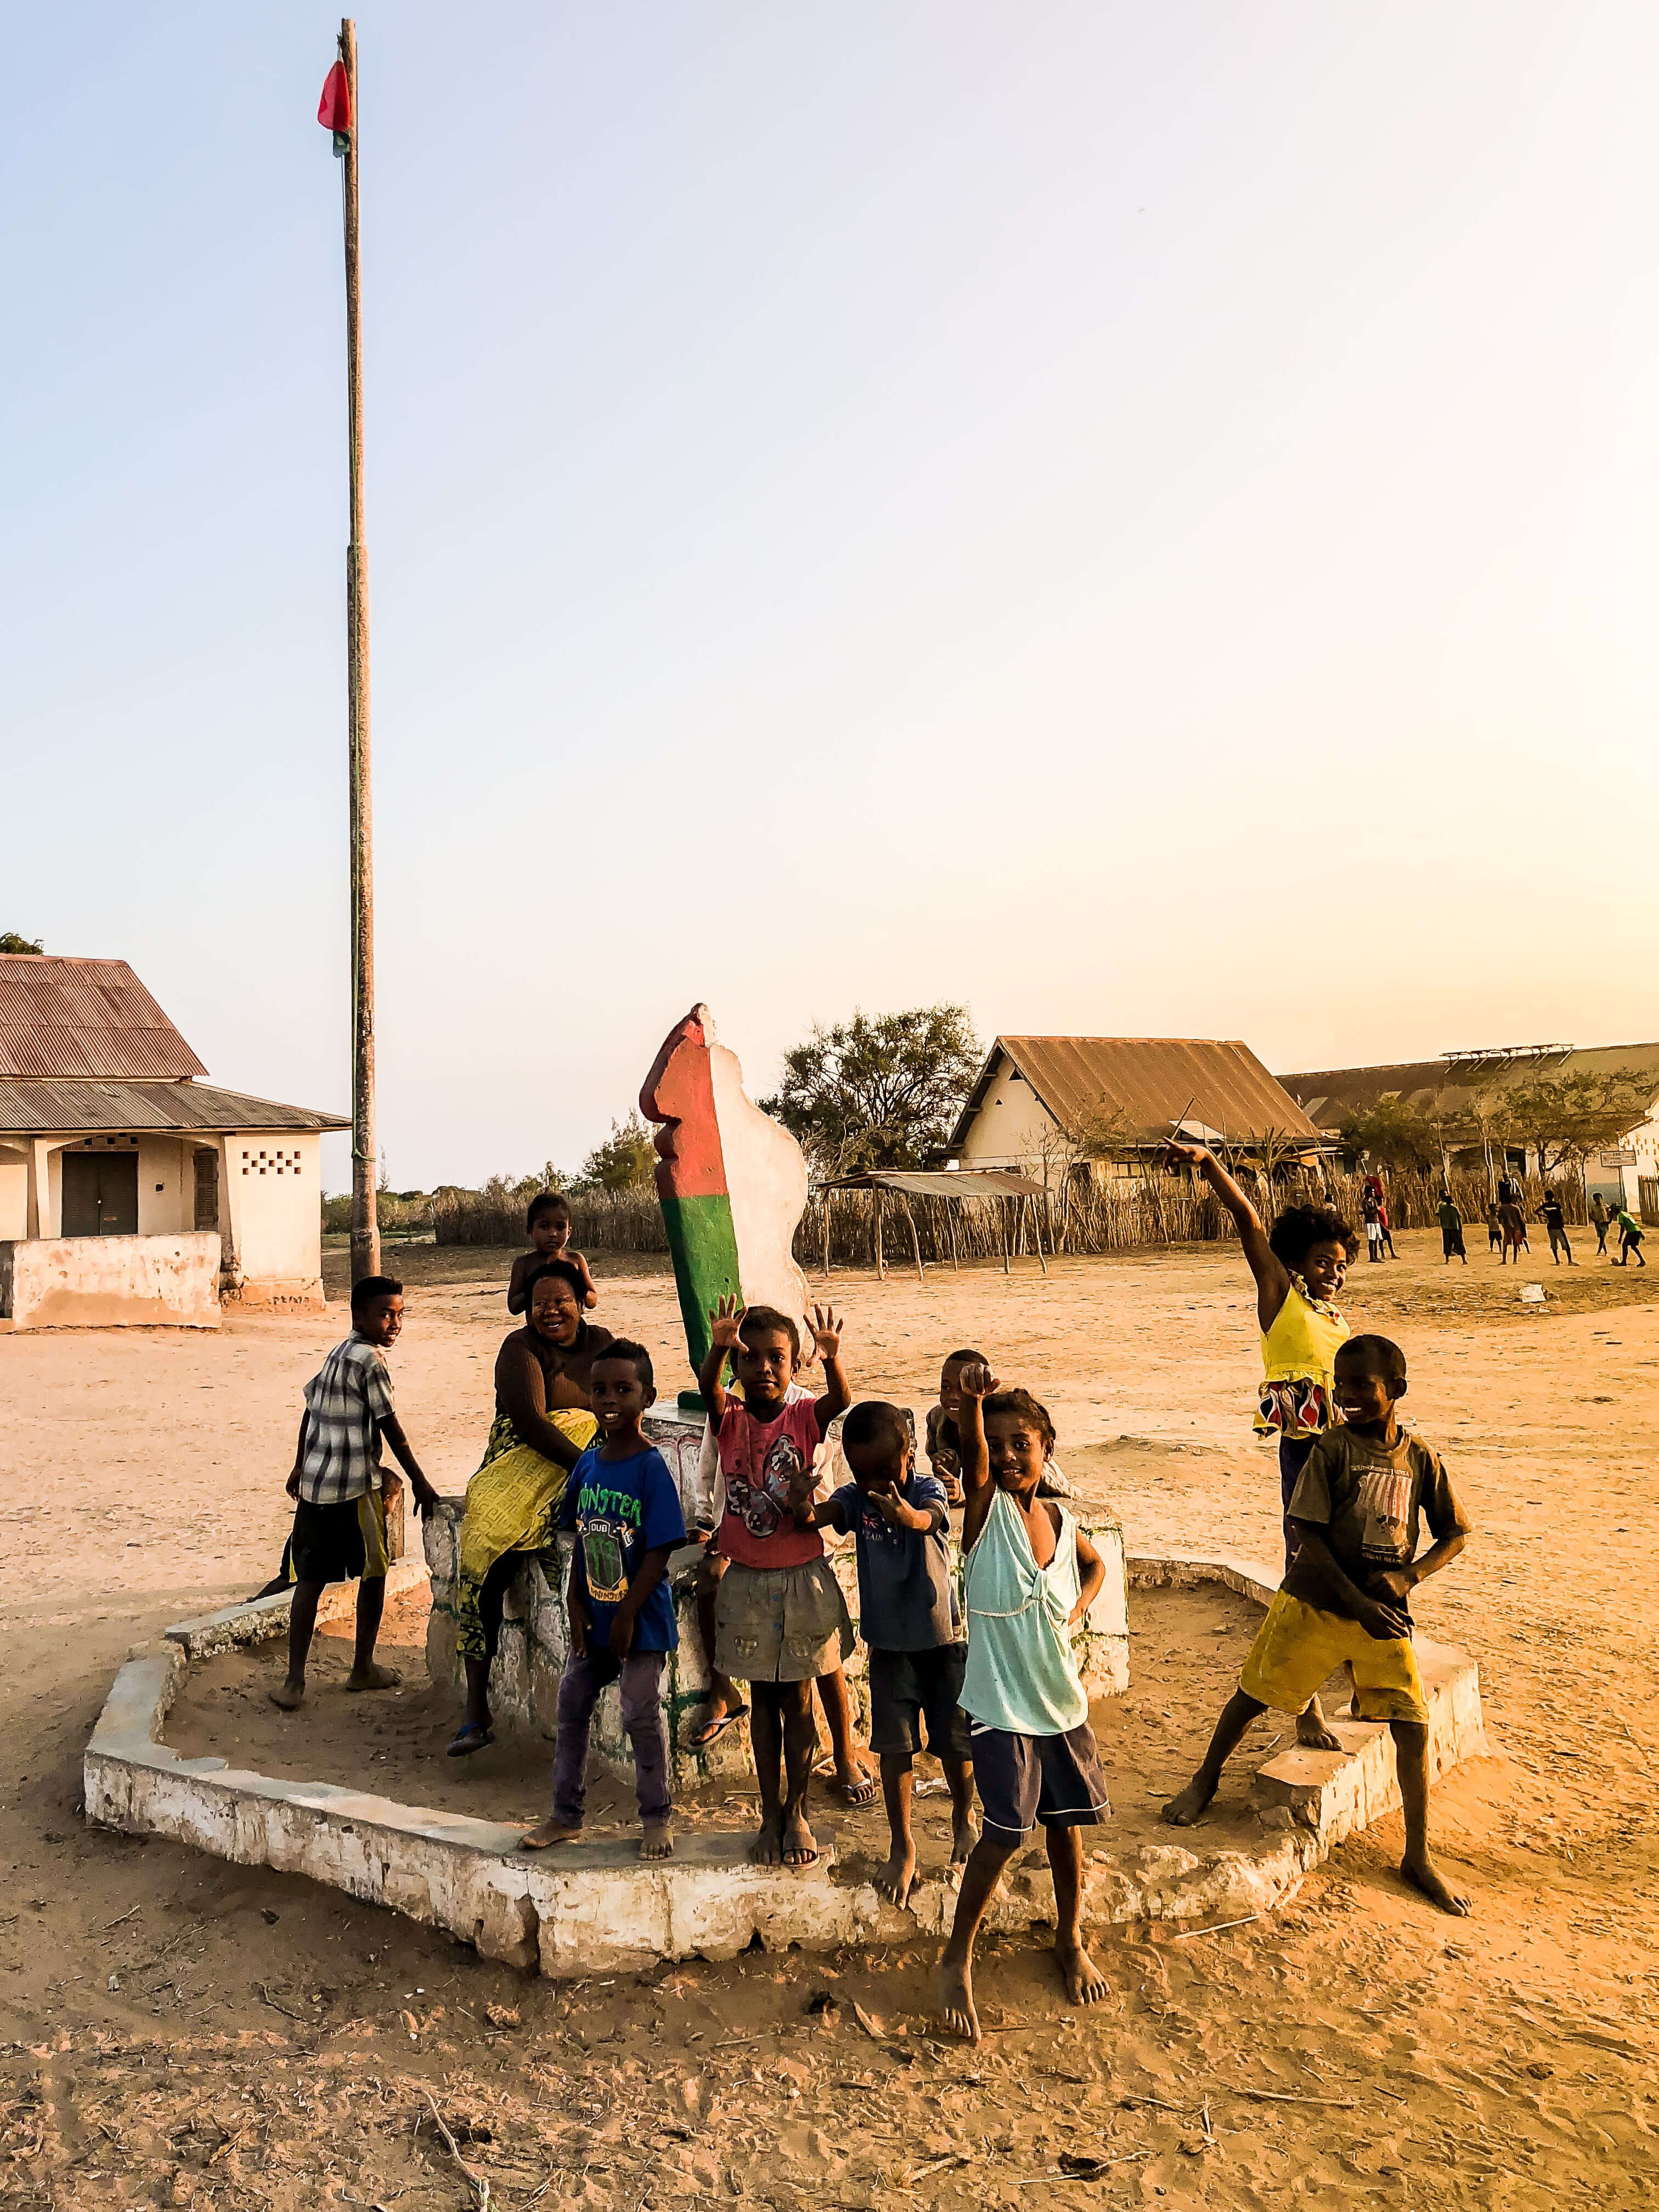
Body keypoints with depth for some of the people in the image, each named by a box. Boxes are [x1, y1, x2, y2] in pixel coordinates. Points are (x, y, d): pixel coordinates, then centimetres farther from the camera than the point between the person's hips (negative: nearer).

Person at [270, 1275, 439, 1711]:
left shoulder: (335, 1355, 13)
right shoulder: (371, 1361, -13)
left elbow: (310, 1410, 21)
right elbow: (391, 1428, -12)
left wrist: (300, 1467, 33)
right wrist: (420, 1483, -4)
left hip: (314, 1484, 7)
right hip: (354, 1488, -7)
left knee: (310, 1579, 9)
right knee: (373, 1574, 10)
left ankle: (294, 1681, 7)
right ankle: (363, 1670, 21)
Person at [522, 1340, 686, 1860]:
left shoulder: (651, 1467, -17)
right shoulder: (587, 1464, 1)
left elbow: (661, 1551, -17)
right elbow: (580, 1541, 8)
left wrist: (626, 1615, -16)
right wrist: (575, 1605, 1)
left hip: (640, 1620, -6)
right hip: (592, 1619, 6)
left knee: (642, 1716, 2)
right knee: (571, 1709, 13)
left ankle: (658, 1818, 20)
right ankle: (567, 1814, 29)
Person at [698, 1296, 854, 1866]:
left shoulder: (804, 1418, -8)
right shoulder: (730, 1419, -5)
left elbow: (840, 1400, -29)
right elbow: (708, 1388, -27)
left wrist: (832, 1355, -51)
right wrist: (719, 1348, -49)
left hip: (802, 1580, -1)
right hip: (747, 1581, 1)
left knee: (798, 1699, 9)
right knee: (763, 1699, 12)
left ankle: (797, 1812, 25)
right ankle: (770, 1814, 26)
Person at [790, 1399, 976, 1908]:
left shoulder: (928, 1489, -16)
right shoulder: (857, 1497, -8)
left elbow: (926, 1519, -38)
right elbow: (817, 1518, -27)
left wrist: (905, 1514, -63)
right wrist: (801, 1505, -52)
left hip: (943, 1637, -2)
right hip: (889, 1643, 2)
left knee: (954, 1742, 8)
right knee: (895, 1747, 2)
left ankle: (963, 1817, 36)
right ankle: (902, 1847, 17)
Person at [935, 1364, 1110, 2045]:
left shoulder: (1060, 1519, 1)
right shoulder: (987, 1508, -12)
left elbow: (1094, 1565, 24)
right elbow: (973, 1457, -35)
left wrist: (1074, 1612, 4)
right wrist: (971, 1400, -55)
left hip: (1062, 1699, 5)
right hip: (1000, 1704, -5)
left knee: (1067, 1821, 15)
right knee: (1005, 1832, -7)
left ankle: (1071, 1941, 37)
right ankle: (957, 1958, 12)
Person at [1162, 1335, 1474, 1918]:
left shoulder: (1419, 1459, -1)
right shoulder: (1333, 1448, -10)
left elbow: (1456, 1532, 8)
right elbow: (1311, 1536, -12)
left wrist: (1410, 1575, -9)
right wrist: (1359, 1603, -18)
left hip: (1386, 1612, 2)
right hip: (1315, 1603, -2)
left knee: (1412, 1727, -1)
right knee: (1254, 1694, 6)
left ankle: (1418, 1857, 17)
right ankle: (1206, 1780, 34)